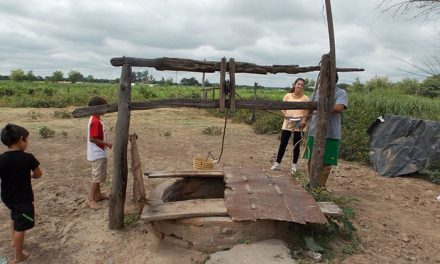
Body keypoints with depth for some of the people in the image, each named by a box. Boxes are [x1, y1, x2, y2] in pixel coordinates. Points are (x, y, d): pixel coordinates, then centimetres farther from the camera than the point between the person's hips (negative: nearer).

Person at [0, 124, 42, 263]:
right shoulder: (28, 158, -21)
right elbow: (38, 174, -9)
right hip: (23, 198, -5)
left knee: (15, 217, 31)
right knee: (20, 227, 8)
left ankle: (14, 241, 50)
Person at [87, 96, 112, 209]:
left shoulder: (95, 119, 10)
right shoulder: (95, 121, -21)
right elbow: (92, 139, -24)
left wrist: (105, 142, 13)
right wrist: (106, 143, -18)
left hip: (100, 153, 10)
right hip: (97, 154, -10)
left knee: (99, 175, 18)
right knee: (97, 177, -5)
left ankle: (98, 194, 30)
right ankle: (91, 200, 1)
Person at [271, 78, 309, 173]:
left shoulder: (305, 98, -2)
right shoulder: (288, 96, 2)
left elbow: (307, 113, -1)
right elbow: (282, 109, 4)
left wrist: (302, 120, -19)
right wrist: (287, 116, -13)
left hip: (299, 125, -1)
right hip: (287, 123, 1)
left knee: (296, 145, 8)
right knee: (283, 144, 3)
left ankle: (294, 165, 21)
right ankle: (277, 163, 13)